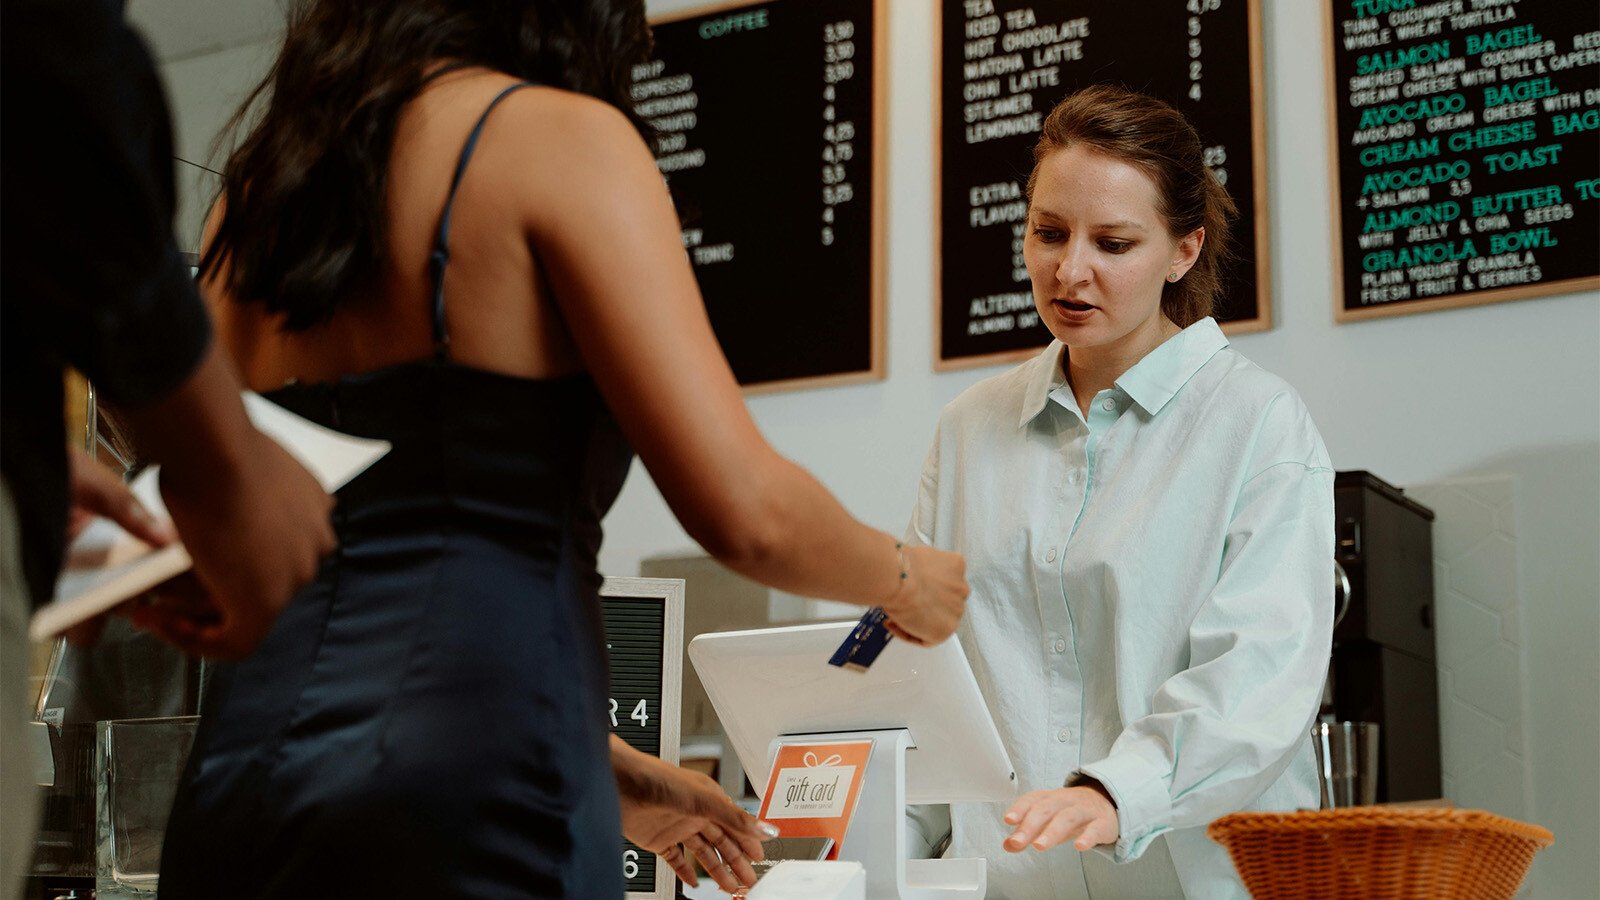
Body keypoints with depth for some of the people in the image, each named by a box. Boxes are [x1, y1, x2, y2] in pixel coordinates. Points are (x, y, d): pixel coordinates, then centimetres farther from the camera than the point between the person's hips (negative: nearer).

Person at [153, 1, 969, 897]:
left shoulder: (256, 187, 16)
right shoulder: (562, 136, -4)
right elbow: (745, 510, -12)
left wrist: (608, 772, 27)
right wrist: (904, 578, 11)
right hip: (472, 798, -7)